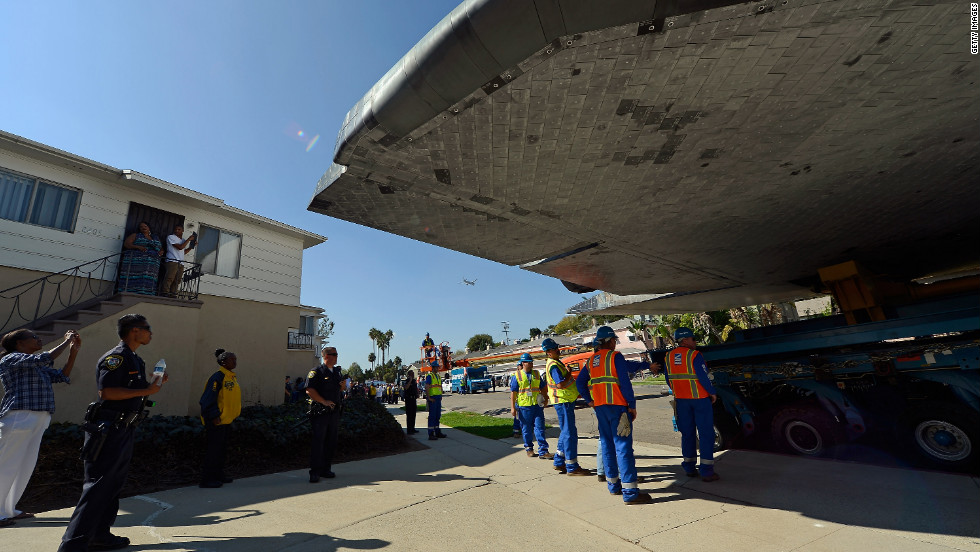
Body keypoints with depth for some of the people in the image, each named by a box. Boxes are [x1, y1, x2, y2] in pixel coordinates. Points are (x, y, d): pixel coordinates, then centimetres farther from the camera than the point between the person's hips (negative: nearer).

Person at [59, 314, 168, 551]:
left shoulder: (135, 360, 15)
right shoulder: (116, 356, -15)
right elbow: (107, 392, -24)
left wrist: (154, 385, 6)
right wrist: (146, 390, -22)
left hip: (125, 429, 10)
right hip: (109, 430, -10)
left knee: (113, 484, 16)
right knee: (98, 486, -6)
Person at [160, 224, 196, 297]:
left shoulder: (183, 240, 23)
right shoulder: (171, 237, 2)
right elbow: (180, 247, -9)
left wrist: (192, 245, 20)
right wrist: (189, 239, -3)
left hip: (181, 263, 6)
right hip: (172, 261, -6)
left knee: (177, 281, 0)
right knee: (169, 279, -15)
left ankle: (172, 295, -1)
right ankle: (165, 293, -15)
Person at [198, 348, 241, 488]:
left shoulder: (233, 377, 11)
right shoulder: (217, 377, -18)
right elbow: (208, 400, -21)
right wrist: (214, 417, -21)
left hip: (227, 420, 9)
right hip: (216, 421, -9)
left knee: (222, 448, 17)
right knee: (213, 449, -2)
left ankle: (218, 474, 29)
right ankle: (207, 479, 8)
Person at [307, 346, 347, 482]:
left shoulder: (337, 372, 15)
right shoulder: (316, 372, -7)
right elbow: (309, 390, -16)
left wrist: (343, 386, 1)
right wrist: (324, 402, -21)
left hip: (335, 411, 7)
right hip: (320, 412, -7)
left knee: (331, 441, 11)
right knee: (318, 441, -4)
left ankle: (326, 469, 21)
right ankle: (315, 472, 4)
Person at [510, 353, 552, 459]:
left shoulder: (536, 374, 10)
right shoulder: (517, 376, -1)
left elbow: (542, 388, 20)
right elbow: (513, 392, -1)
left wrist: (545, 398, 9)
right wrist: (513, 407, -4)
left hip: (537, 405, 2)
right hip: (524, 406, -2)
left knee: (540, 428, -1)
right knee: (526, 430, 9)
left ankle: (543, 451, 3)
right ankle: (529, 449, 27)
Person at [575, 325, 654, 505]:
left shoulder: (591, 360, 13)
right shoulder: (615, 356, -7)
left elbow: (580, 382, 14)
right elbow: (625, 382, -13)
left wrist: (589, 400, 18)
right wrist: (632, 405, -8)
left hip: (599, 407, 7)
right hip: (617, 406, -7)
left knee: (607, 444, 14)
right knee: (623, 446, -5)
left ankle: (612, 484, 25)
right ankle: (630, 492, -4)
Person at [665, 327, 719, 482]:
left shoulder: (669, 356, 5)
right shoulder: (694, 355, -14)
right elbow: (703, 377, -17)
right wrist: (712, 393, -2)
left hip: (681, 399, 6)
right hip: (700, 398, -5)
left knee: (687, 433, 15)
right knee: (706, 434, 4)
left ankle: (689, 468, 22)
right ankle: (706, 471, 5)